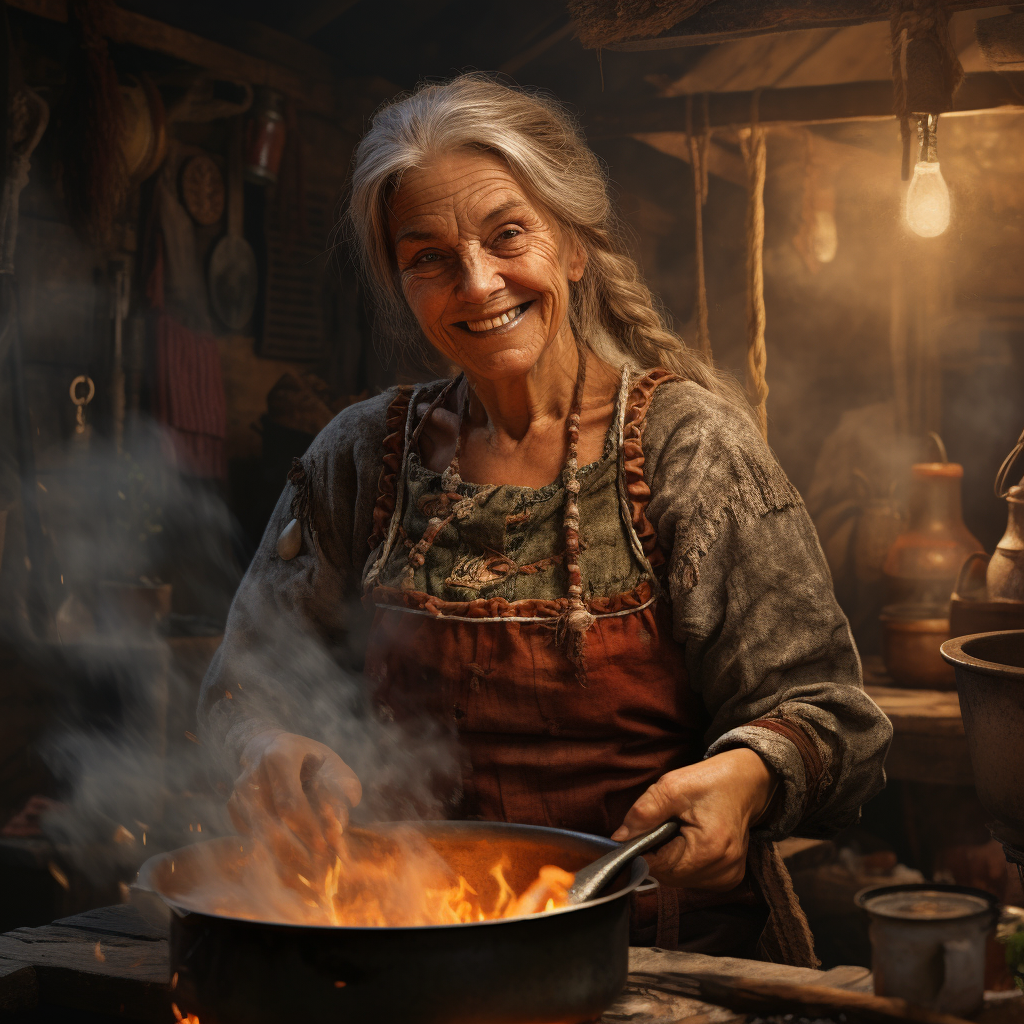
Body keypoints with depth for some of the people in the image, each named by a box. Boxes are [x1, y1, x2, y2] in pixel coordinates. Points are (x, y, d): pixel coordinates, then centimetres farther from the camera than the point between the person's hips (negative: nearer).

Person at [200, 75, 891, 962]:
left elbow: (819, 707, -6)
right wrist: (268, 748, -15)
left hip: (661, 947, -3)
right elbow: (242, 682, 8)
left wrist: (741, 776, -28)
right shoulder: (362, 456, 4)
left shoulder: (690, 444, -6)